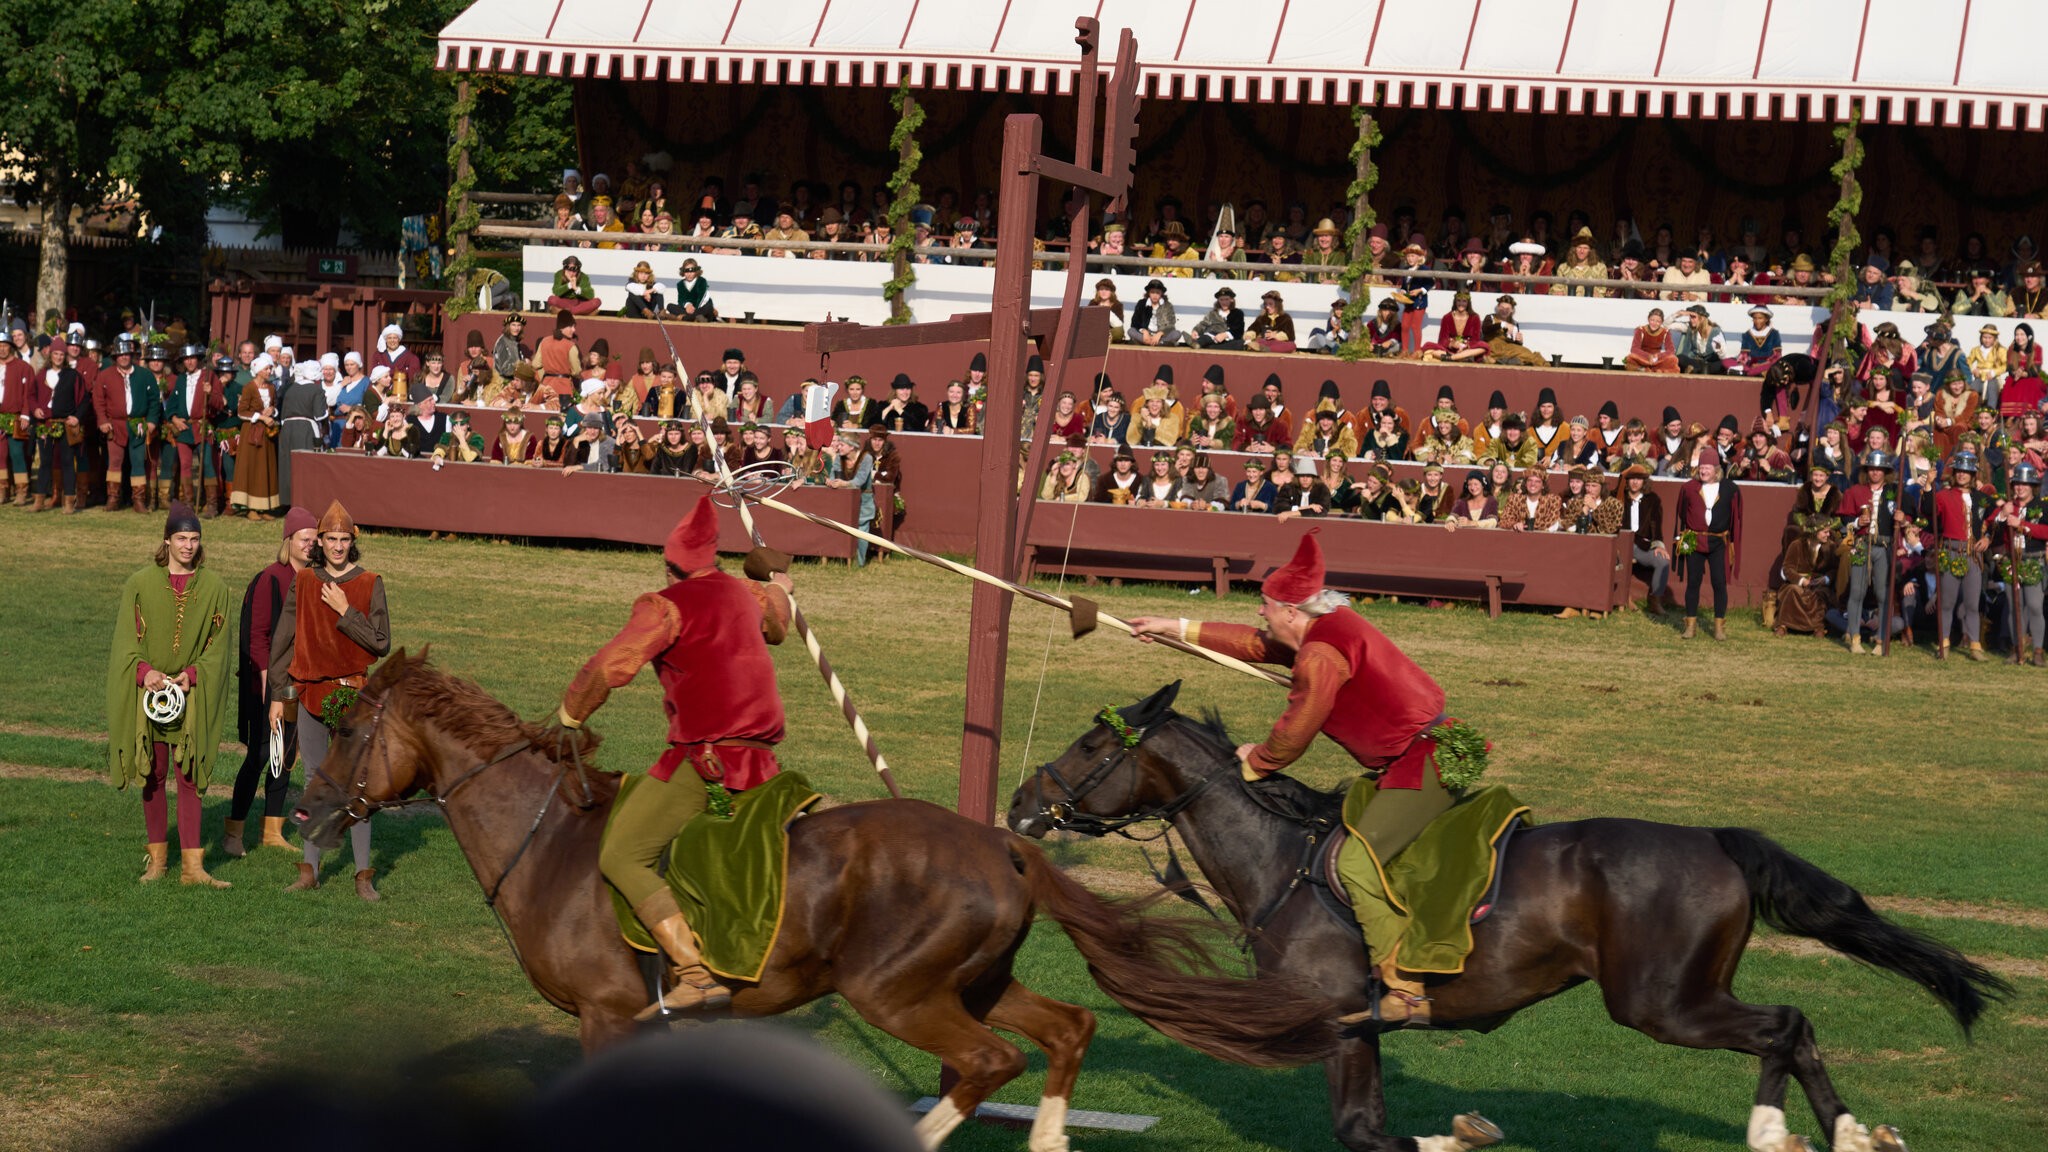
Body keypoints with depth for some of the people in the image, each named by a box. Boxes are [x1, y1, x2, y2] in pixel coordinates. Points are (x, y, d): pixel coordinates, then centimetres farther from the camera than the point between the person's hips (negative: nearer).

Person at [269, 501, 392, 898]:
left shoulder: (369, 585, -1)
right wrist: (278, 696, 6)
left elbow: (381, 643, -5)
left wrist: (346, 612, -13)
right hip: (310, 694, 2)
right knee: (316, 780, 8)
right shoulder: (303, 582, 5)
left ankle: (363, 875, -2)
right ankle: (310, 869, 15)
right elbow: (283, 639, 8)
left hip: (353, 694, -2)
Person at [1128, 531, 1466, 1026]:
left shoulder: (1322, 654, -16)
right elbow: (1257, 644, 30)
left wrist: (1254, 762, 12)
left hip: (1422, 765, -11)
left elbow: (1294, 734, -9)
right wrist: (1177, 629, 35)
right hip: (1408, 762, 11)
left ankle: (1407, 993, -22)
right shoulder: (1326, 632, 15)